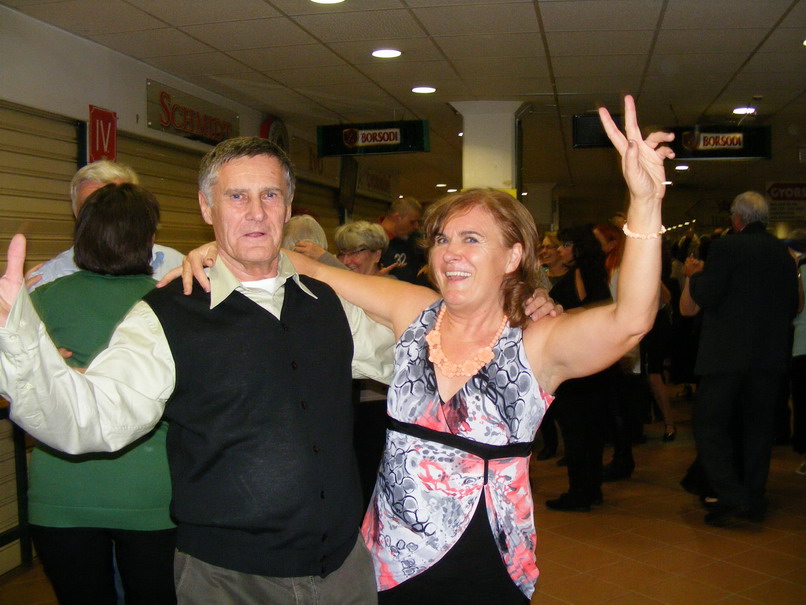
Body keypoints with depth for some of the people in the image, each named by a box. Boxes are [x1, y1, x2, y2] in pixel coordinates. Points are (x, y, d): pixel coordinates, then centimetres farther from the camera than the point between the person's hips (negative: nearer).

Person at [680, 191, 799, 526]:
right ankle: (754, 500, 18)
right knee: (757, 426, 13)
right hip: (770, 354, 6)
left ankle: (730, 496, -9)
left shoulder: (726, 247, -11)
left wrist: (695, 275, 2)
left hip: (727, 351, -6)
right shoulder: (782, 253, 8)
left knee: (709, 423, 0)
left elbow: (705, 296, -16)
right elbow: (792, 304, 13)